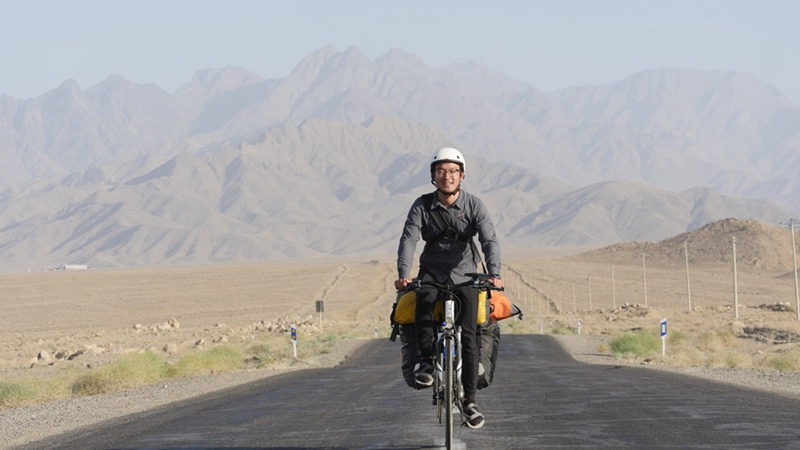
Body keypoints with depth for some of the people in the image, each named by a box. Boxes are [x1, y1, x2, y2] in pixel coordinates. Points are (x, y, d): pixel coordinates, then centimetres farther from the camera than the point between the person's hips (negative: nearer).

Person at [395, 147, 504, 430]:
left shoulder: (474, 205, -7)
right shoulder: (422, 206, -7)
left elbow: (489, 240, -17)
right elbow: (408, 240, -17)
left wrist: (494, 274, -35)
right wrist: (403, 275, -34)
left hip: (465, 273, 0)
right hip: (432, 272, 0)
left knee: (468, 334, -12)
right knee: (424, 301, -34)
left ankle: (470, 401, -7)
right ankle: (427, 360, -17)